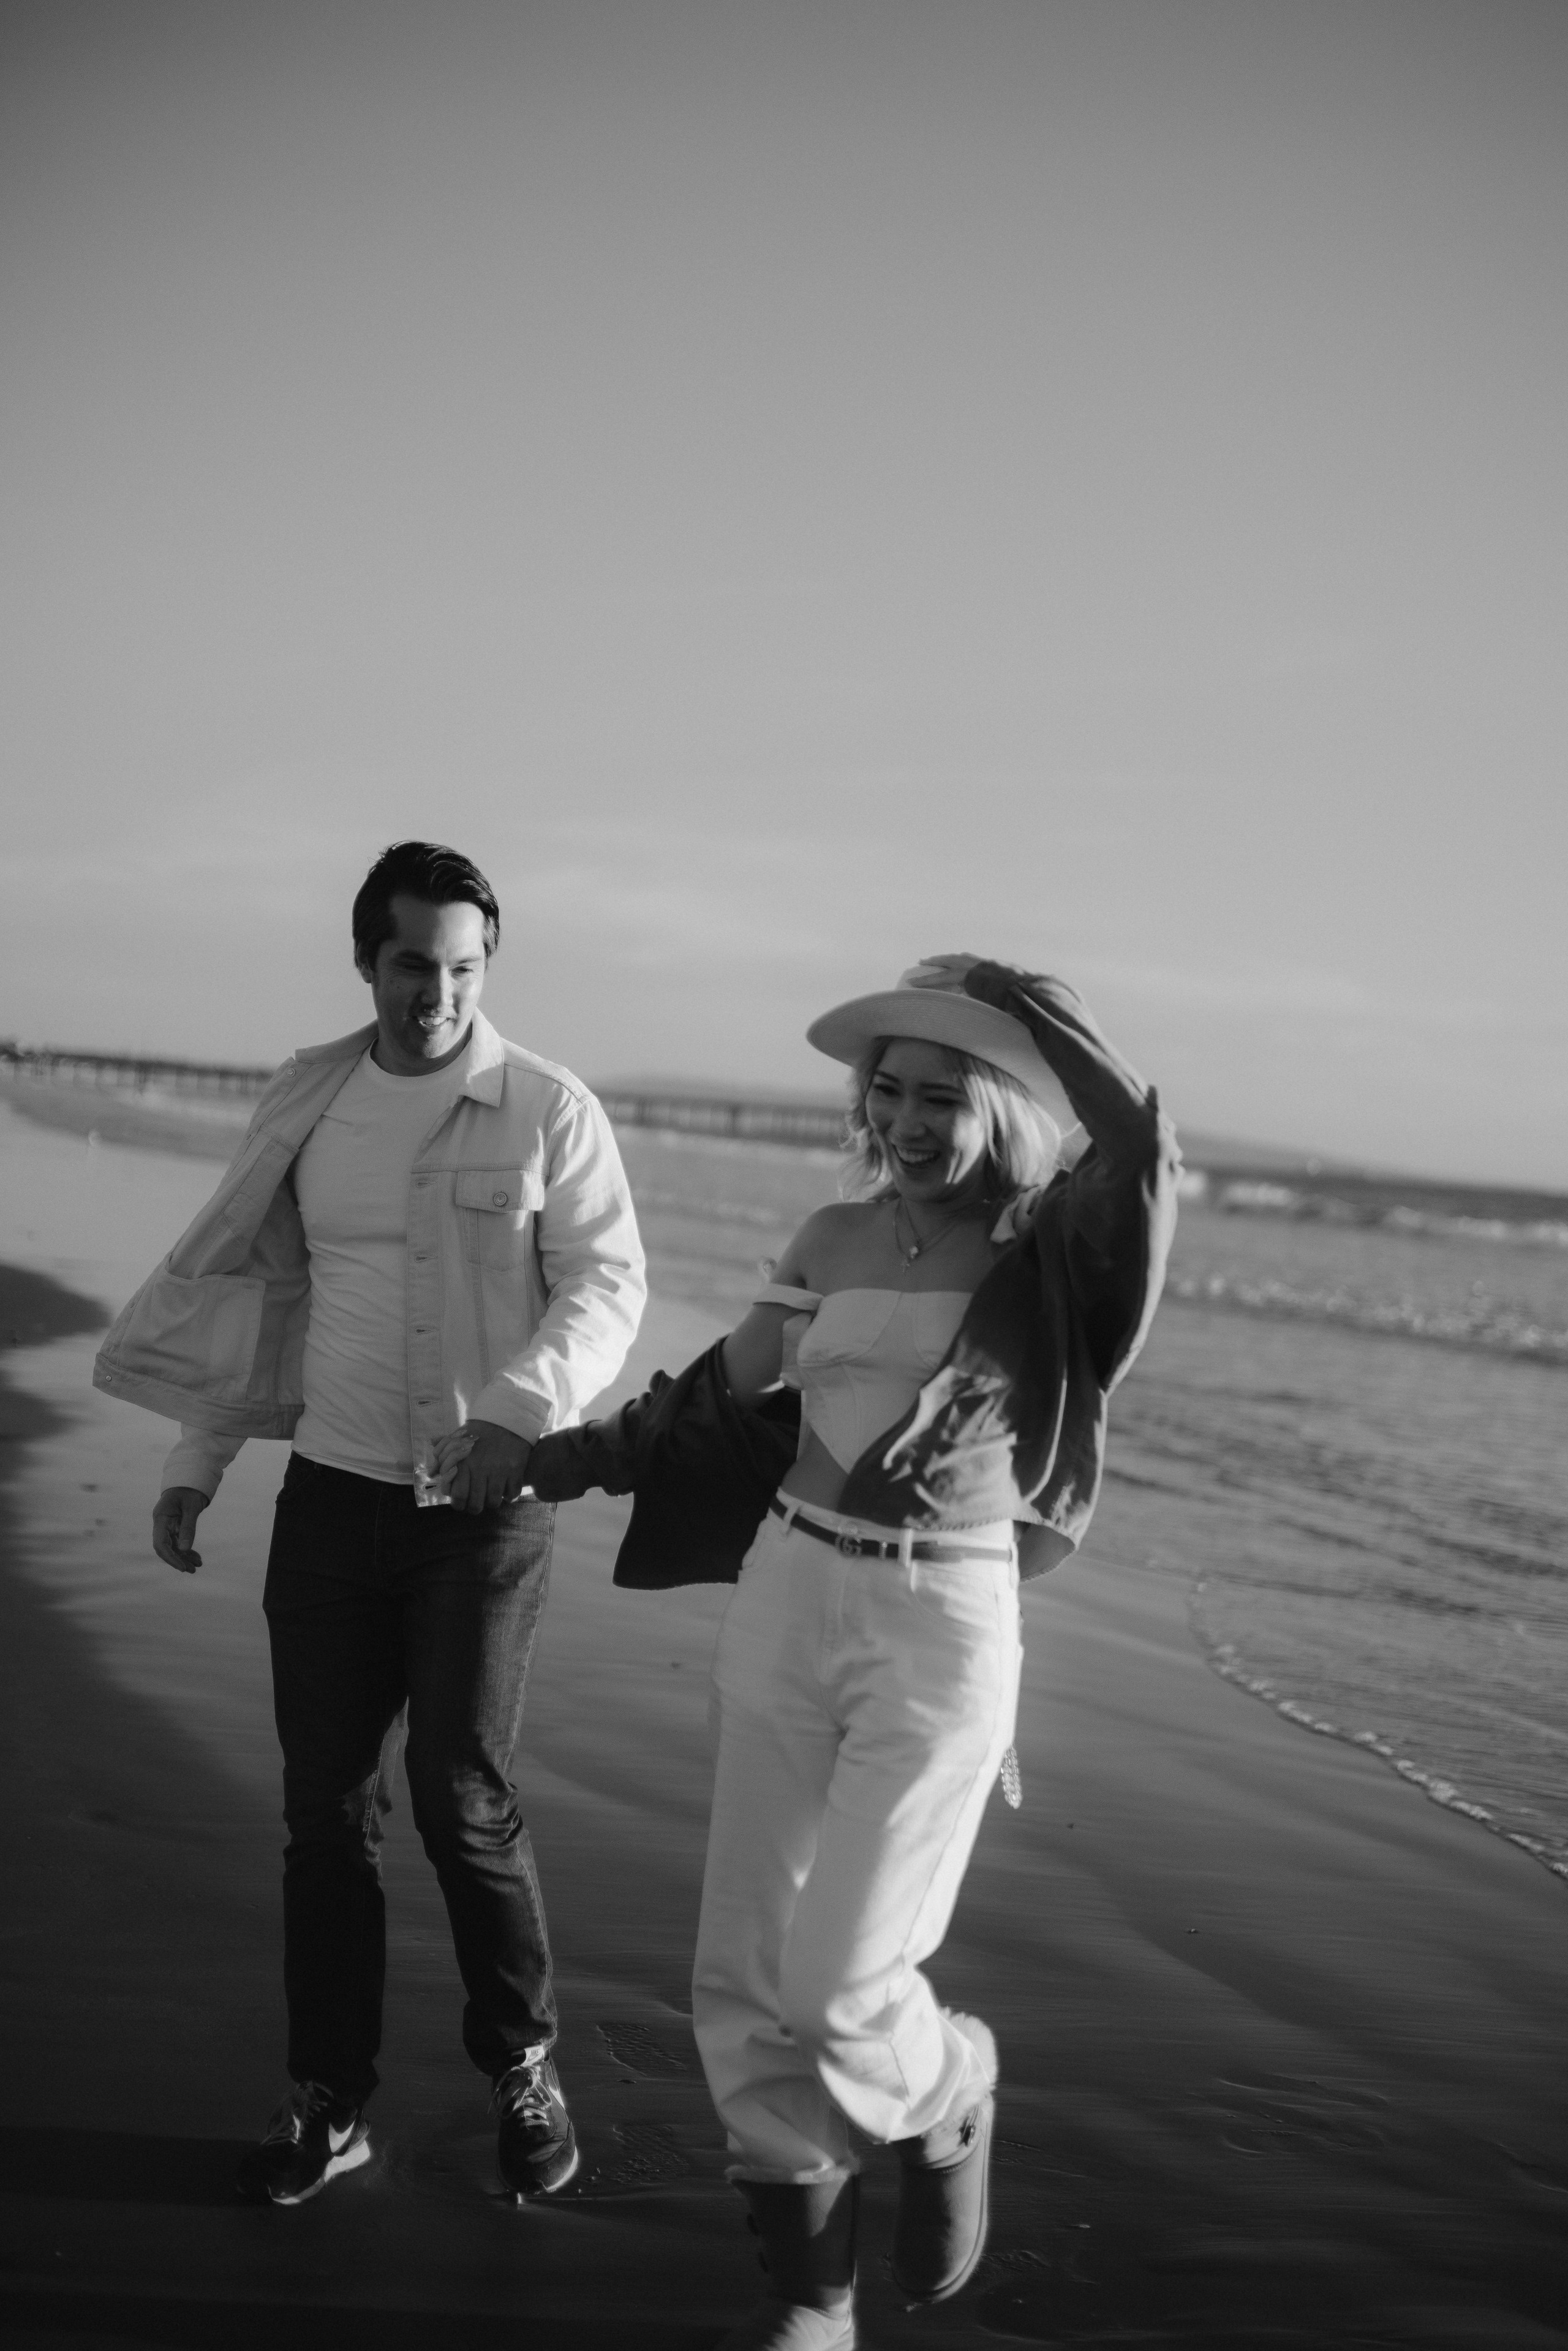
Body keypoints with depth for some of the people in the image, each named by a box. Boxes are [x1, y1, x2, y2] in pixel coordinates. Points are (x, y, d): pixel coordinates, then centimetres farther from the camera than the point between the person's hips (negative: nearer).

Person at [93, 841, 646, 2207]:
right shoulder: (307, 1106, 5)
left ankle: (523, 2066, 18)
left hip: (486, 1508, -3)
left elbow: (607, 1284, -9)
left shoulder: (551, 1111, -7)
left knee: (463, 1801, -6)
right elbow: (258, 1289, 12)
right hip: (332, 1493, 4)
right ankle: (330, 2102, 20)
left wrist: (521, 1408, -25)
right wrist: (197, 1463, 9)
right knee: (327, 1808, 6)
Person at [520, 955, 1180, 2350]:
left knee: (842, 1992, -9)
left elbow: (1146, 1154, -29)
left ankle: (949, 2101, 28)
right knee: (745, 1978, 5)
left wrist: (1022, 1002, -19)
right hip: (786, 1605, 5)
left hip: (942, 1634, -5)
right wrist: (563, 1460, 22)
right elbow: (723, 1393, 19)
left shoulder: (1045, 1254, -8)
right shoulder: (835, 1241, 7)